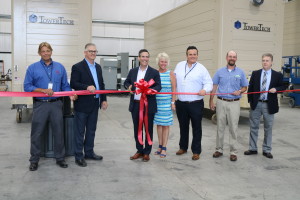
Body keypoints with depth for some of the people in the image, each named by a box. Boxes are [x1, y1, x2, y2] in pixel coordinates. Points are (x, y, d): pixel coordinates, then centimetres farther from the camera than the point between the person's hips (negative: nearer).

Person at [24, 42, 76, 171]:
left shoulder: (60, 67, 9)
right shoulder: (32, 68, 2)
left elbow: (65, 86, 9)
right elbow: (27, 87, -3)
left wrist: (70, 94, -11)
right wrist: (43, 90, -16)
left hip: (56, 104, 2)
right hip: (40, 105, -1)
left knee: (59, 132, 8)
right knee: (36, 134, 5)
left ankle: (60, 158, 22)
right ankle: (34, 160, 19)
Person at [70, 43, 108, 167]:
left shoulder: (98, 67, 14)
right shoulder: (77, 67, -8)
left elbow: (101, 84, 17)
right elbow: (73, 84, -15)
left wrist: (103, 99, 10)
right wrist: (87, 87, -28)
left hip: (94, 104, 7)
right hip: (82, 104, -7)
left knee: (91, 130, 16)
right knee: (80, 131, 2)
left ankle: (89, 152, 28)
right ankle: (79, 156, 11)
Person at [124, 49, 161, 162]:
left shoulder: (154, 72, -2)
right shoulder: (132, 71, 10)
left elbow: (158, 86, -6)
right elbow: (126, 82, 18)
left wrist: (150, 90, -26)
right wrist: (128, 86, -5)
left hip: (148, 105, -3)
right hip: (135, 105, 4)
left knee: (148, 129, 6)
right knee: (137, 129, 11)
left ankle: (147, 152, 19)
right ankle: (139, 151, 26)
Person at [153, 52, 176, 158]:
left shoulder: (171, 74, -2)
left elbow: (174, 89, -2)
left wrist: (173, 102, -6)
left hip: (167, 103, -3)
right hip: (156, 102, 3)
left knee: (166, 125, 3)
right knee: (159, 124, 10)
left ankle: (164, 148, 10)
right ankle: (160, 146, 21)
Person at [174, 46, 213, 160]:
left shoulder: (202, 68, -3)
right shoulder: (179, 66, 9)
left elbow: (209, 83, -4)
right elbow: (174, 80, 15)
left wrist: (205, 90, -24)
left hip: (196, 103, -3)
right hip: (181, 103, 4)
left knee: (196, 128, 3)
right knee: (183, 126, 16)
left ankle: (196, 151, 14)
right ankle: (183, 147, 32)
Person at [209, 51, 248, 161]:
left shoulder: (240, 72, 6)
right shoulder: (220, 71, 7)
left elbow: (245, 87, 11)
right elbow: (214, 86, 8)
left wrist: (239, 91, -11)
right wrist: (211, 101, 3)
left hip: (234, 103, -1)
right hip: (221, 102, 1)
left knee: (233, 128, 0)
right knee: (220, 127, 7)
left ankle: (233, 152, 9)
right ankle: (219, 149, 18)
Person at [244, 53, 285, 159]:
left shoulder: (277, 75, 0)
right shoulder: (255, 74, 4)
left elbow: (283, 86, 5)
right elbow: (250, 88, 6)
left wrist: (276, 89, -16)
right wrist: (250, 101, 0)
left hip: (269, 105, -1)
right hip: (256, 104, 1)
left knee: (268, 128, 8)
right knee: (254, 127, 8)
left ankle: (266, 150, 19)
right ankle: (253, 148, 20)